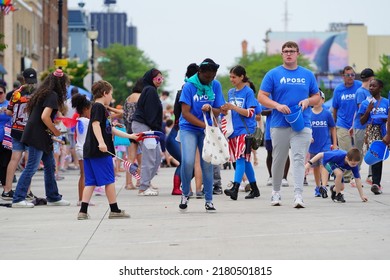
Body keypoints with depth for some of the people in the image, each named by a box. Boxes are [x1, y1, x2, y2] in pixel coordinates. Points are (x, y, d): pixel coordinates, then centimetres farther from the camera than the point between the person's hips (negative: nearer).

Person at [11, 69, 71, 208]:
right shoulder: (52, 95, -13)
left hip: (41, 137, 10)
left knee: (50, 165, 14)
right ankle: (18, 199, -7)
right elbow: (45, 117, -23)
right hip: (37, 136, -10)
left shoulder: (43, 93, 15)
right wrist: (55, 131, -8)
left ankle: (53, 197, 20)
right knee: (31, 167, -8)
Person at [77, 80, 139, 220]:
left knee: (91, 182, 6)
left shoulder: (100, 108, 23)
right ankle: (114, 210, 5)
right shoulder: (98, 107, -7)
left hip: (90, 151, 10)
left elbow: (111, 129, 28)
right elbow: (95, 124, -22)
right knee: (109, 180, -1)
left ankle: (83, 211, 1)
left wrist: (129, 136, 33)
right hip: (100, 151, -10)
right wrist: (101, 142, -32)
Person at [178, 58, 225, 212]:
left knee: (207, 164, 0)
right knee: (187, 161, -17)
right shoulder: (189, 86, -10)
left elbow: (218, 111, 6)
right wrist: (205, 125, -20)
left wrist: (210, 109, -18)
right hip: (188, 128, -3)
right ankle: (185, 194, 5)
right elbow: (185, 113, -13)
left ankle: (209, 200, 8)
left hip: (207, 130, 3)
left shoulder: (216, 85, 2)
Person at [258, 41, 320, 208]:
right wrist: (277, 105, -16)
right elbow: (261, 97, 0)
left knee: (299, 158, -11)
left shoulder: (307, 75, 10)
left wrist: (308, 101, -7)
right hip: (279, 124, 0)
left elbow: (317, 97, 15)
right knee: (278, 160, 9)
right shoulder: (273, 74, 3)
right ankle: (276, 192, 25)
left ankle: (298, 195, -17)